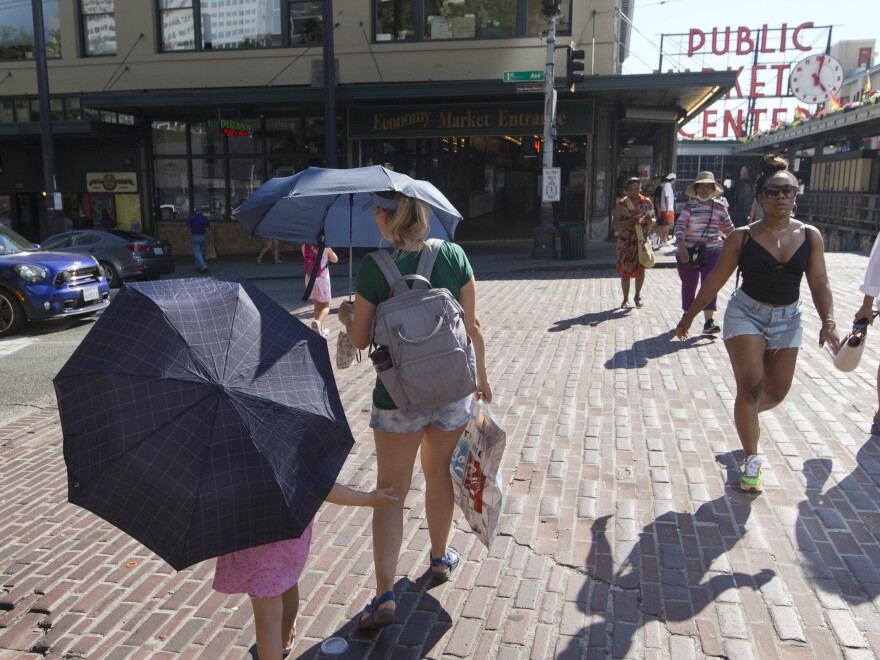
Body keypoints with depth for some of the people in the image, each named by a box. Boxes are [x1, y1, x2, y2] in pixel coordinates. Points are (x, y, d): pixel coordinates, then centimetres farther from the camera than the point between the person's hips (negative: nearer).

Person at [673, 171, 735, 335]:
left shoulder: (720, 207, 7)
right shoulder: (689, 206, -2)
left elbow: (728, 229, 18)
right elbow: (679, 226, -16)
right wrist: (681, 246, -31)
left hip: (713, 251, 1)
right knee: (689, 285, 11)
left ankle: (709, 321, -15)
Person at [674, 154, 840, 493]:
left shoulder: (810, 236, -2)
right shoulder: (743, 236, -8)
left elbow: (819, 283, -1)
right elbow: (716, 279, -1)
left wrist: (828, 320, -15)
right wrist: (690, 314, 2)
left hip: (787, 319, 4)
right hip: (746, 313, -3)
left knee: (777, 392, 13)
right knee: (750, 386, -11)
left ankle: (748, 415, 48)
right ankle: (752, 460, 4)